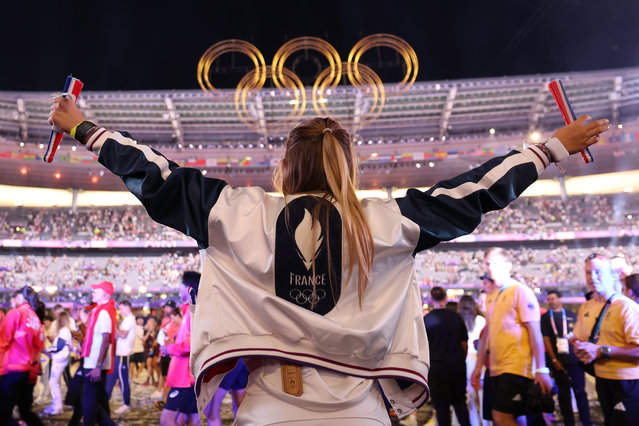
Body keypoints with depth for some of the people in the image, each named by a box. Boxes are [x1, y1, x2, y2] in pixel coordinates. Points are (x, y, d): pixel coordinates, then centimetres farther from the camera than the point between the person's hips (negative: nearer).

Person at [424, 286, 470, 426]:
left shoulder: (426, 319, -5)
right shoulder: (457, 317, 4)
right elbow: (464, 344, 10)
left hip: (437, 367, -3)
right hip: (458, 365, 3)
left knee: (442, 405, 4)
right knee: (460, 402, 16)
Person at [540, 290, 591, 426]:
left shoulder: (571, 315, 9)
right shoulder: (545, 317, 4)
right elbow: (546, 339, -1)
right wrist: (554, 360, -8)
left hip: (575, 359, 1)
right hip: (559, 362, -1)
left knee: (580, 390, 3)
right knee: (564, 392, 5)